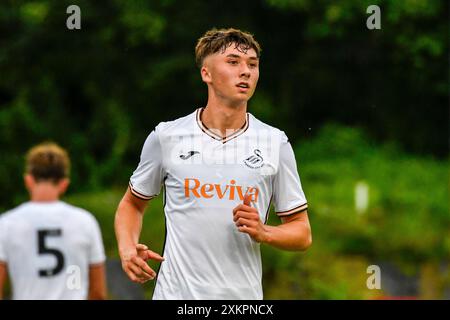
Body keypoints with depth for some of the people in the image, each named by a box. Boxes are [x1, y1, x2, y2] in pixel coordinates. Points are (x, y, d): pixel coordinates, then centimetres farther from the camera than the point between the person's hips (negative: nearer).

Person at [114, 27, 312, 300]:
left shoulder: (276, 143, 2)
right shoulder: (166, 137, 1)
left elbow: (303, 234, 7)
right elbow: (132, 203, 14)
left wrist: (263, 233, -12)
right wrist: (127, 249, -4)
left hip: (244, 296, 1)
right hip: (175, 292, -1)